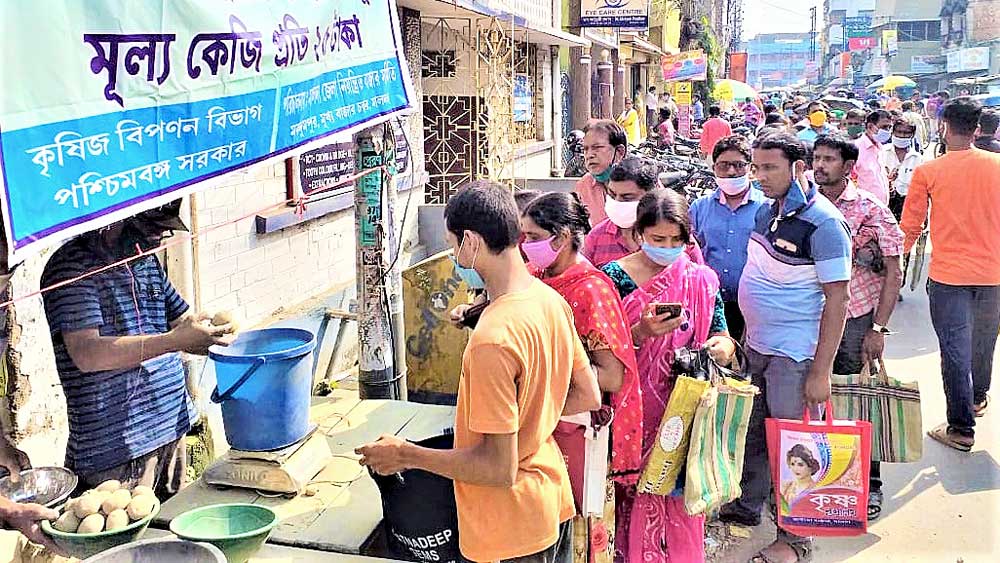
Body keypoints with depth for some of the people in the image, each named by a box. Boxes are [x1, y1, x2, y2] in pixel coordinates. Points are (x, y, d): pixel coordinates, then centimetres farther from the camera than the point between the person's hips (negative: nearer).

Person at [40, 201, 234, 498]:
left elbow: (183, 324, 20)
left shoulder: (147, 262, 13)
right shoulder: (71, 266, -12)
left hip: (171, 429, 8)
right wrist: (175, 340, -28)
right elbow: (86, 354, -24)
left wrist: (210, 333, -4)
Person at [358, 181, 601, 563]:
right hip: (555, 503, 8)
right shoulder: (551, 299, -4)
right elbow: (588, 396, 7)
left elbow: (499, 468, -26)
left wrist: (406, 455, -16)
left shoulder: (493, 338, -30)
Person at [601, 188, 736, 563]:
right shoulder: (615, 276, -4)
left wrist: (723, 348, -15)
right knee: (635, 494, 1)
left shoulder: (701, 280, 5)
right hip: (633, 412, -2)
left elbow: (723, 339, 8)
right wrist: (641, 332, -23)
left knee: (681, 497, 6)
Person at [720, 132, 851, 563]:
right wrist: (741, 334, 13)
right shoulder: (766, 211, 6)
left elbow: (836, 299, -18)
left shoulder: (823, 223, -18)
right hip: (755, 346, 7)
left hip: (794, 355, -7)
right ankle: (746, 507, 38)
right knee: (752, 434, 19)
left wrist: (821, 371, -19)